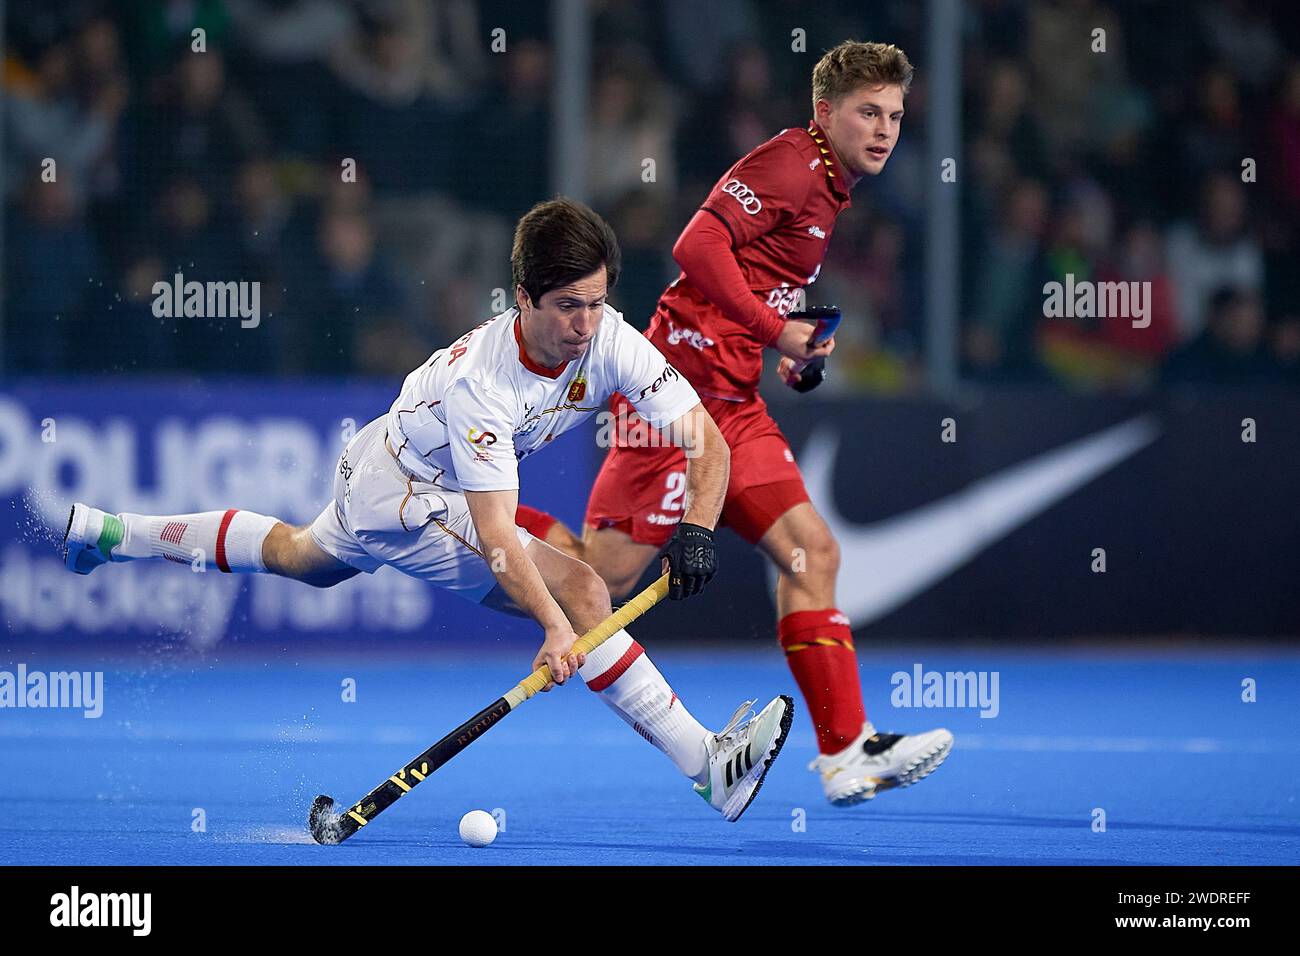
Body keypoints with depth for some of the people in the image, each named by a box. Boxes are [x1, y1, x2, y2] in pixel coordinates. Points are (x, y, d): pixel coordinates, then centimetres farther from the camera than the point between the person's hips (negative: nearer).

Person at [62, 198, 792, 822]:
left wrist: (695, 531, -39)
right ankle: (707, 766, -22)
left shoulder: (611, 341, -23)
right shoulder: (480, 381, -37)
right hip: (405, 498, -8)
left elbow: (708, 443, -21)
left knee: (300, 556, 35)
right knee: (581, 590, -22)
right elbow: (494, 534, -41)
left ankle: (108, 533, 51)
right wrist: (554, 624, -53)